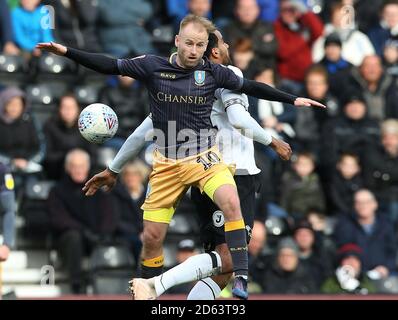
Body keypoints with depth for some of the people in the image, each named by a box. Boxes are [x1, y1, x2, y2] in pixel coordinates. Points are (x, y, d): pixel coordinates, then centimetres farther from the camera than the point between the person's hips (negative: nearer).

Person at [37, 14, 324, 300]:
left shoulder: (213, 72, -2)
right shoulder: (152, 66, -4)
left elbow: (251, 87, 10)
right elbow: (110, 66, -2)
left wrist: (293, 100, 12)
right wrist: (66, 52, -9)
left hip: (204, 156, -1)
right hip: (166, 163, 1)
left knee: (231, 202, -30)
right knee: (152, 237, 2)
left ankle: (241, 278, -27)